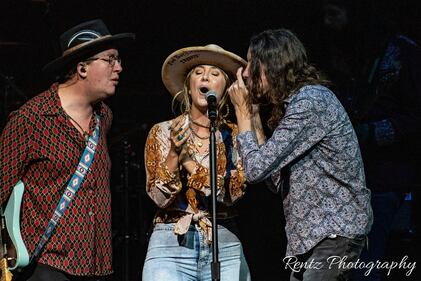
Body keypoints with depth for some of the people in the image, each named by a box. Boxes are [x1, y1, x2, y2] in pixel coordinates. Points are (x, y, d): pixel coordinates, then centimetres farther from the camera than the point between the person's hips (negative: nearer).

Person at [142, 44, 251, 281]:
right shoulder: (162, 132, 5)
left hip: (225, 247, 1)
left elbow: (232, 193, -7)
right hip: (171, 245, -1)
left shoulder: (235, 136, 6)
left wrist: (186, 158, -10)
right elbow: (160, 197, -3)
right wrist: (174, 152, -17)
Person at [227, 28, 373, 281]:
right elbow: (276, 180, 14)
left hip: (334, 233, -10)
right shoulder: (296, 102, 16)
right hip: (311, 234, 10)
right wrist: (253, 116, 12)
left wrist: (243, 111, -5)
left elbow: (256, 169, -18)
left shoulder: (310, 102, -16)